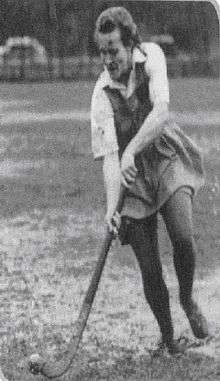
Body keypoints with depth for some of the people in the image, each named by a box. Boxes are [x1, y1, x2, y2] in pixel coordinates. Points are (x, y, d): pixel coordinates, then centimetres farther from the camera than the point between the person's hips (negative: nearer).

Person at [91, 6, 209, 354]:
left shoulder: (151, 56, -11)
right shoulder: (102, 94, -13)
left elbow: (161, 113, -24)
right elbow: (109, 155, -18)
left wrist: (131, 150, -35)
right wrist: (111, 205, -31)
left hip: (170, 161, 0)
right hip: (134, 177, 0)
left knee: (183, 237, -24)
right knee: (149, 271, -3)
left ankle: (187, 299, 5)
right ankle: (168, 338, 17)